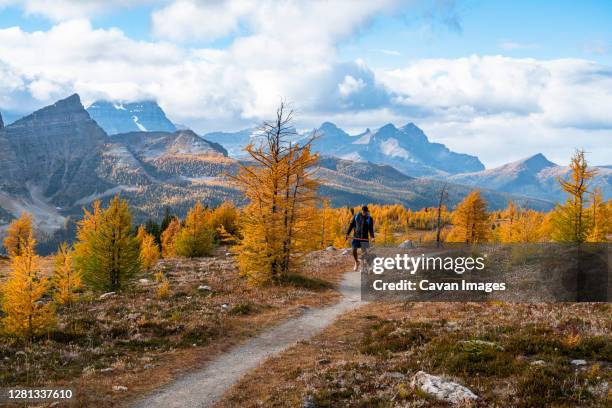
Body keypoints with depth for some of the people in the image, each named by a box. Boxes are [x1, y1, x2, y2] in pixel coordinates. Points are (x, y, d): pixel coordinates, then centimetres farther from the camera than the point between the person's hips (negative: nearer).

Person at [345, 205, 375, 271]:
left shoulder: (369, 219, -4)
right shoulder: (356, 216, 0)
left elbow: (371, 229, -4)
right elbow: (351, 225, 5)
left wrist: (372, 237, -19)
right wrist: (347, 234, -1)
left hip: (364, 238, -2)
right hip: (356, 237, 2)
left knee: (364, 252, -7)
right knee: (354, 251, -3)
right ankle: (356, 262, 24)